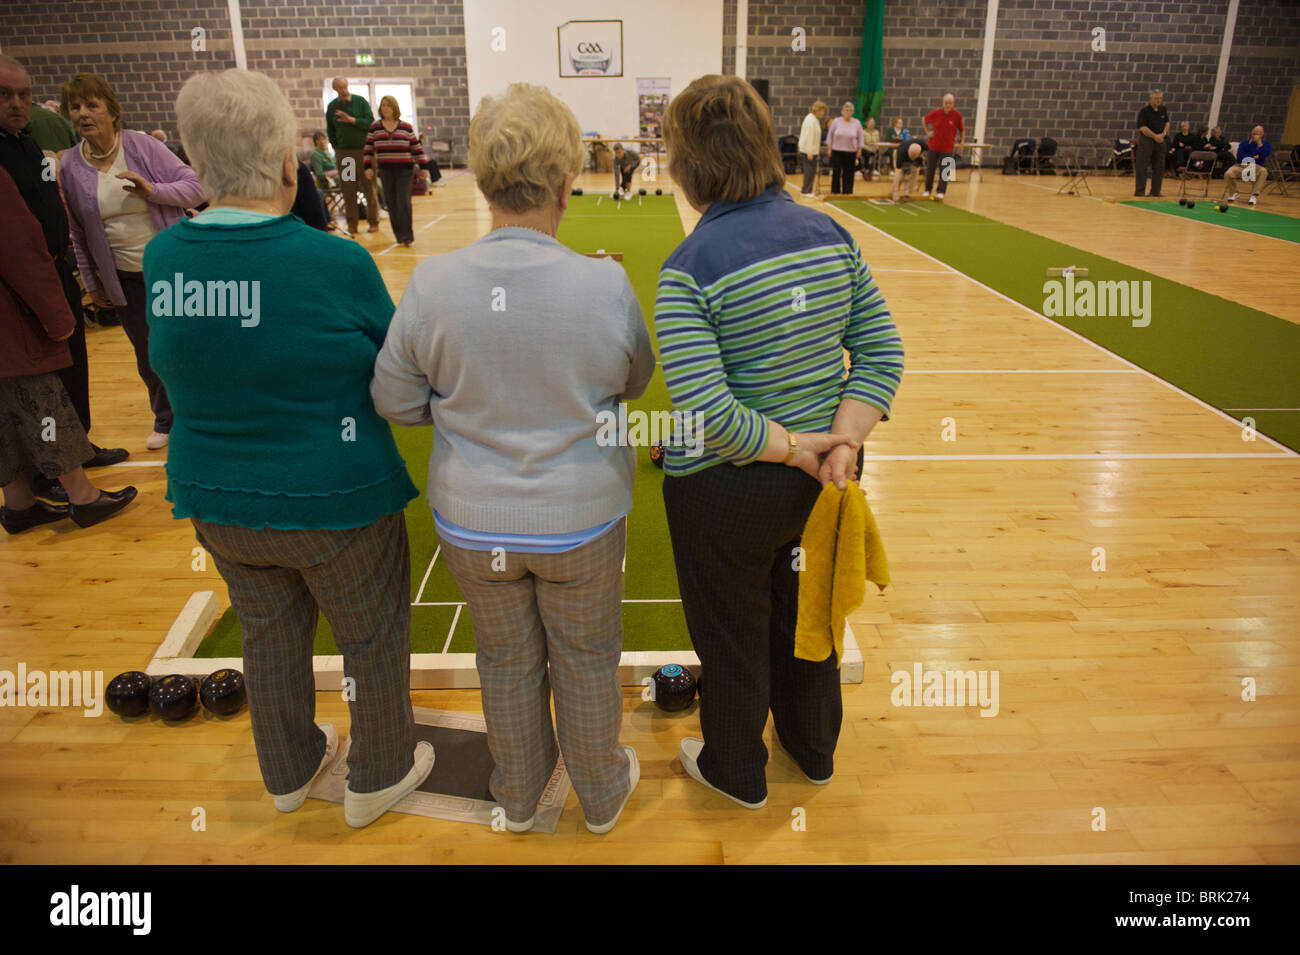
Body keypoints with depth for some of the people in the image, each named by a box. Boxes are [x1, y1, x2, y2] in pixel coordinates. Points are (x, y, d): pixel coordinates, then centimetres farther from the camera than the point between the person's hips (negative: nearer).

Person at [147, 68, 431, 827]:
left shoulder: (162, 259, -9)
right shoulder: (337, 264, -23)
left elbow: (176, 365, 7)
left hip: (216, 501, 6)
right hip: (333, 503, -5)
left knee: (271, 634, 25)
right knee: (374, 640, 18)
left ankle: (289, 771, 48)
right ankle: (379, 777, 39)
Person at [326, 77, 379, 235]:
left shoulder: (360, 101, 1)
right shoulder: (331, 106, 8)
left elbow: (370, 123, -7)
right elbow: (330, 130, 16)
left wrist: (351, 120, -18)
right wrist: (337, 148, 7)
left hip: (363, 149, -2)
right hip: (343, 153, 2)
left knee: (369, 187, -1)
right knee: (348, 190, 1)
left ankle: (373, 222, 8)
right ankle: (351, 224, 7)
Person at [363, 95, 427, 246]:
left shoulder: (406, 127, 3)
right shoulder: (375, 127, 7)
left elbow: (416, 148, 6)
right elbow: (369, 149, 9)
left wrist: (423, 167, 4)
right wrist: (368, 167, 1)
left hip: (405, 170, -2)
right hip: (385, 171, 2)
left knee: (403, 202, -12)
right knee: (392, 205, 3)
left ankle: (408, 236, -6)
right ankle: (399, 236, 11)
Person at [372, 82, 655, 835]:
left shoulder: (432, 284, -16)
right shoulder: (606, 285, -20)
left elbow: (395, 400, -6)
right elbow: (634, 384, -3)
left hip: (473, 523, 2)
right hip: (581, 519, -1)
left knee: (506, 660, 23)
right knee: (587, 661, 20)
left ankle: (519, 796, 46)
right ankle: (602, 794, 44)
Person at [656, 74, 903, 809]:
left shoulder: (691, 266, -21)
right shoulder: (830, 234, -4)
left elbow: (705, 411, -29)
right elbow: (882, 351, -4)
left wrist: (795, 446, -17)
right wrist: (842, 443, -10)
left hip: (730, 492, -5)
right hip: (821, 481, 6)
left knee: (733, 636, 18)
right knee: (806, 614, 27)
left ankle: (736, 772, 43)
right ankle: (814, 749, 51)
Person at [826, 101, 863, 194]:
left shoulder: (856, 123, 2)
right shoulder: (836, 121, -1)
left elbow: (860, 138, 8)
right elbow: (830, 135, 5)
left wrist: (859, 150, 5)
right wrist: (829, 148, 1)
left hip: (851, 152, 1)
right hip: (837, 151, -1)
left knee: (848, 173, 2)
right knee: (836, 172, -1)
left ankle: (847, 191, 9)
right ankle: (835, 190, 8)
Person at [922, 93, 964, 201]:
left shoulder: (957, 116, -10)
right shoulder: (935, 113, -8)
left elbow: (962, 129, 3)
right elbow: (924, 120, 11)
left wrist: (962, 143, 1)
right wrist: (928, 132, 4)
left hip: (947, 148, -1)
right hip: (933, 146, 1)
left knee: (944, 171, 0)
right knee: (930, 170, 9)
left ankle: (940, 192, 9)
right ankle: (927, 190, 23)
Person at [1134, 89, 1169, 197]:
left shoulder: (1163, 110, 10)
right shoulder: (1144, 111, -8)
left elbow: (1167, 122, 18)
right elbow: (1142, 127, -14)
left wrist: (1164, 133, -1)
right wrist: (1155, 136, -15)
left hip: (1160, 141, 6)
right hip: (1146, 141, -6)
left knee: (1159, 167, 6)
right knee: (1141, 167, -6)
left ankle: (1155, 192, 13)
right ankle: (1139, 191, -2)